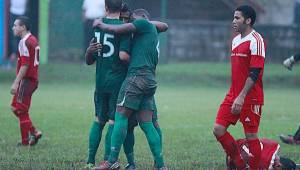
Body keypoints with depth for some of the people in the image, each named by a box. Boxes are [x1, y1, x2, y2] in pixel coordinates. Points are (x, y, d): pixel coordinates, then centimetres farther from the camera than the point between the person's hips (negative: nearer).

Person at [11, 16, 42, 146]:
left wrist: (16, 83, -22)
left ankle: (26, 141, 1)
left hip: (26, 80, -10)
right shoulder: (33, 40, 14)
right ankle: (34, 132, 11)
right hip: (33, 79, 10)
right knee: (15, 107, 15)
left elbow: (25, 65, -22)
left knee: (21, 111, -3)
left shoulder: (24, 42, -16)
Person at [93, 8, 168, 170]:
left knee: (121, 116, -8)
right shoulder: (152, 31, 29)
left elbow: (118, 29, -7)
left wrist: (100, 24, 10)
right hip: (150, 79, 9)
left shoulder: (145, 23, 3)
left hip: (138, 75, -9)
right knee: (146, 123, 6)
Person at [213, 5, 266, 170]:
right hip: (233, 95, 8)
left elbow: (254, 74, -18)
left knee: (251, 136, -1)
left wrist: (241, 97, -23)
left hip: (250, 98, -8)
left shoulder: (256, 41, -12)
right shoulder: (236, 40, 15)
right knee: (218, 129, -1)